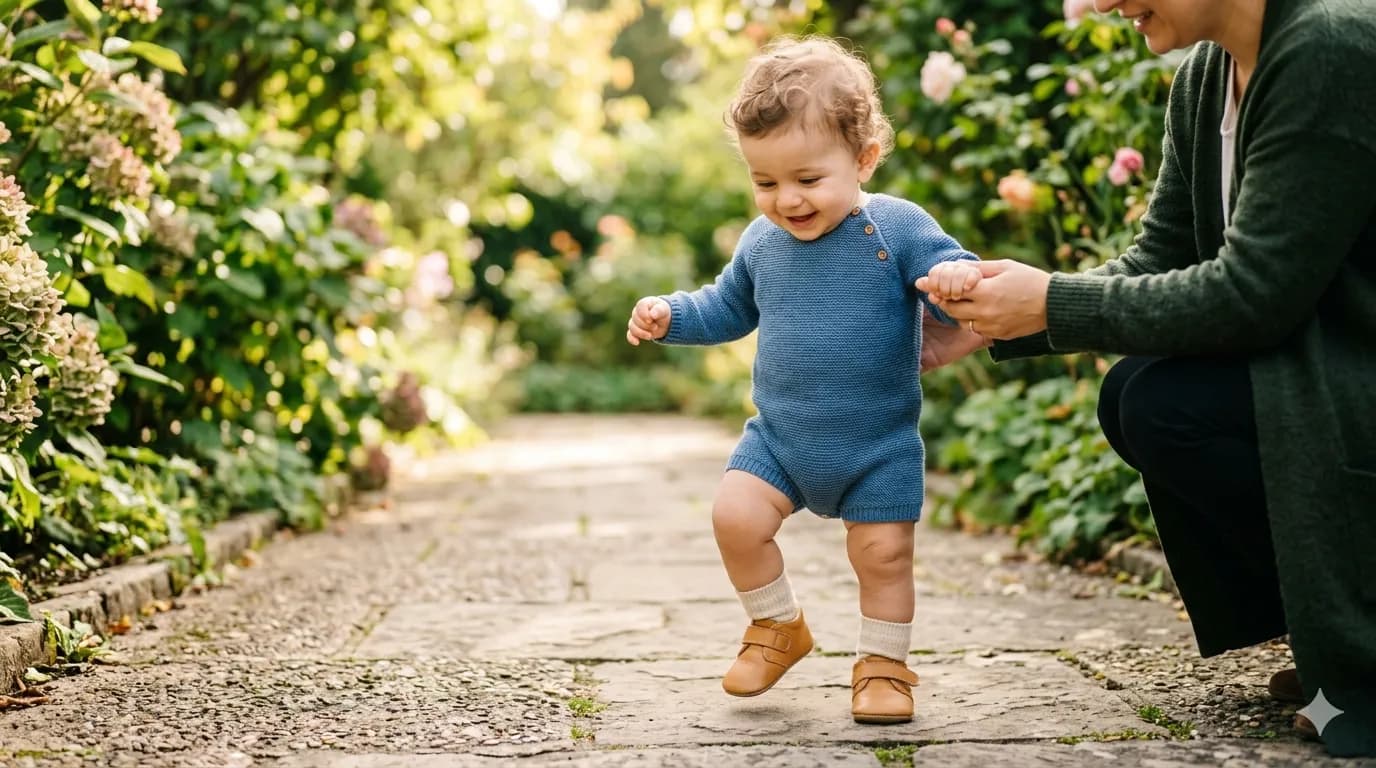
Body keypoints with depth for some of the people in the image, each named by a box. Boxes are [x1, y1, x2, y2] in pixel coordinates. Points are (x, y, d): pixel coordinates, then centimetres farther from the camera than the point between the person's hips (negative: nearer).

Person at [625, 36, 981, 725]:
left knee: (883, 551, 0)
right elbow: (729, 309, 19)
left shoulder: (899, 228, -13)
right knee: (736, 517, -11)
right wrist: (668, 315, 4)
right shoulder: (762, 242, 2)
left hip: (879, 443, -3)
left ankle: (883, 663, 25)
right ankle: (778, 627, 13)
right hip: (779, 435, 3)